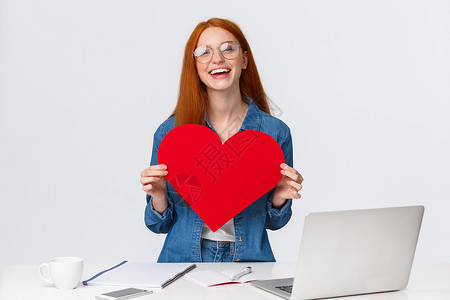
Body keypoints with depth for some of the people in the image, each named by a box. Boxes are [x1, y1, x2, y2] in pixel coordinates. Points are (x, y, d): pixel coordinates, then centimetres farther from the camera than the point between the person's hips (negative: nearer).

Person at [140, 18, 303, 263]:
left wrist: (279, 199, -7)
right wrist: (158, 197, -11)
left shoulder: (275, 132, 2)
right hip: (183, 260, 0)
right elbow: (160, 225, 9)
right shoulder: (169, 132, 2)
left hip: (247, 262, 1)